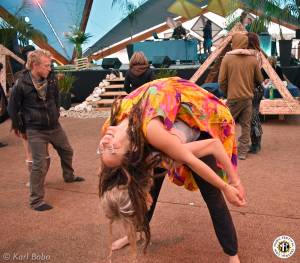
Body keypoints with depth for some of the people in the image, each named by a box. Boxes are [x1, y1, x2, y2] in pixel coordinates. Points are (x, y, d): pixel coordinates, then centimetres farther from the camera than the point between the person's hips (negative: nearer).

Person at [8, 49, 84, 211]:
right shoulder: (21, 85, -18)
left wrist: (56, 115, 14)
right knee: (39, 165, -6)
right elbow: (13, 109, -7)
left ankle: (69, 176, 51)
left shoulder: (51, 80, -4)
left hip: (54, 127, 6)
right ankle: (36, 200, 9)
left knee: (67, 151, 22)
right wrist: (21, 129, 0)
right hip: (35, 131, -6)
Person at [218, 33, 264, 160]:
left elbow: (221, 81, -7)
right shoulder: (253, 59, -1)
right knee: (246, 125, 10)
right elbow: (259, 80, 8)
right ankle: (243, 152, 15)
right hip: (248, 97, 3)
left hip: (233, 98, -3)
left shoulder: (227, 58, -9)